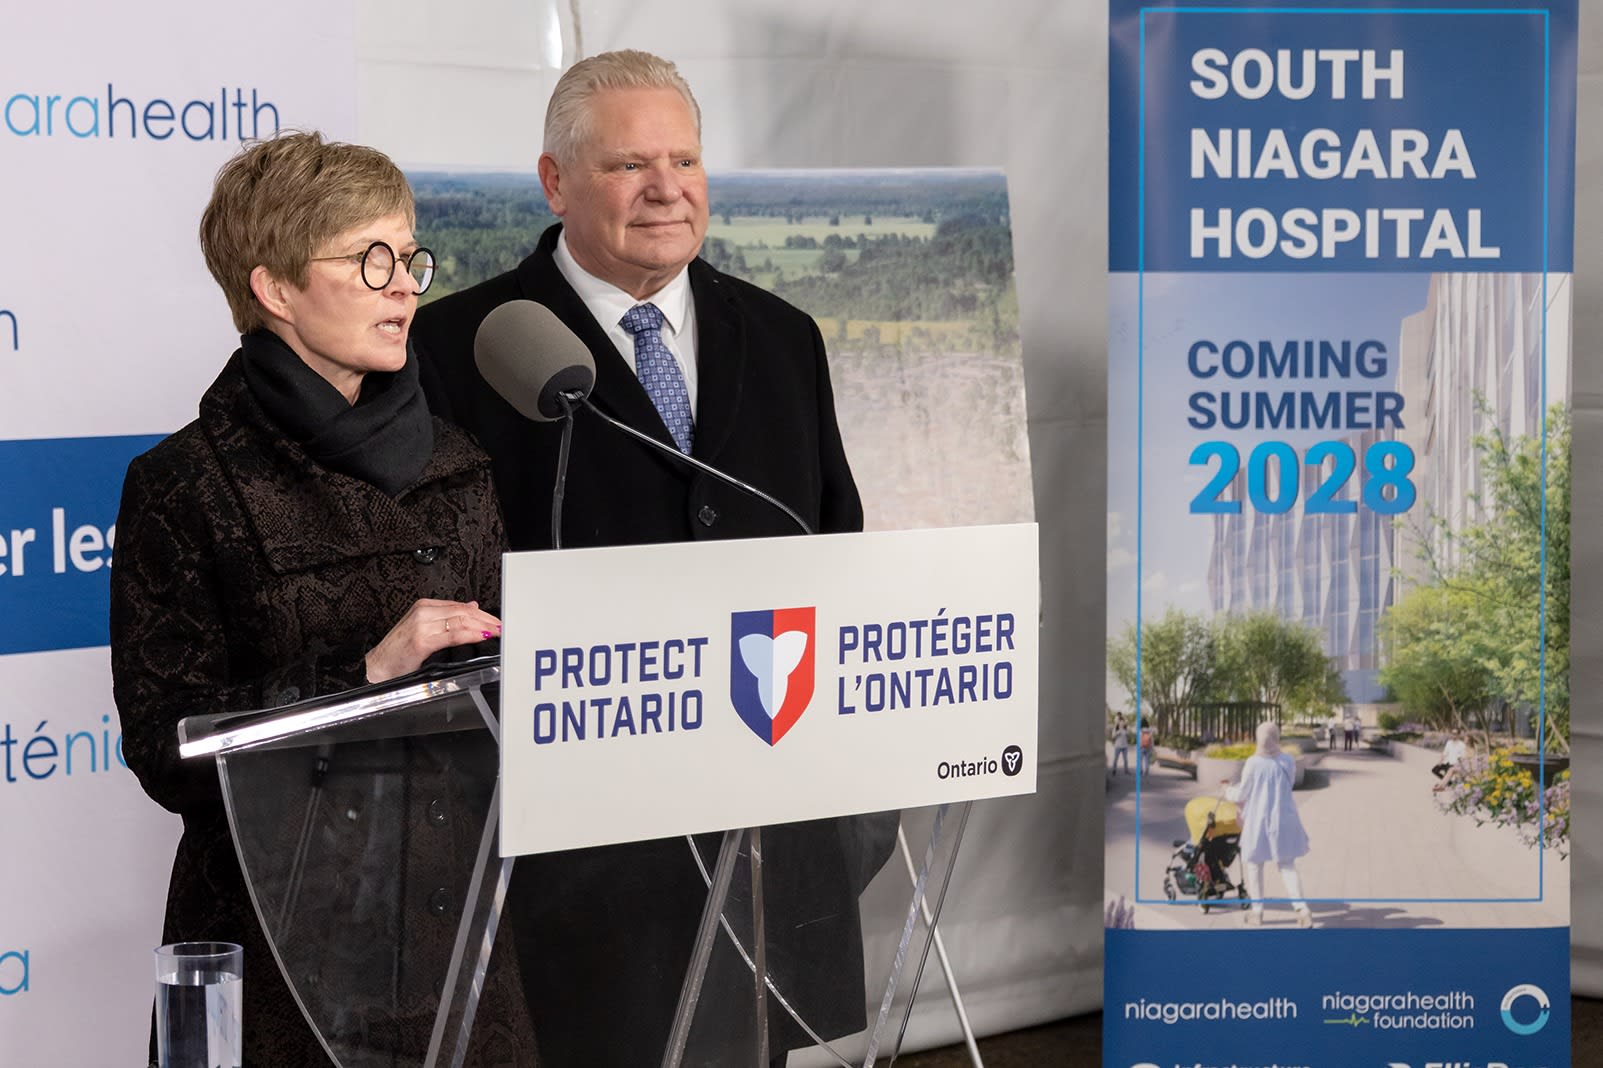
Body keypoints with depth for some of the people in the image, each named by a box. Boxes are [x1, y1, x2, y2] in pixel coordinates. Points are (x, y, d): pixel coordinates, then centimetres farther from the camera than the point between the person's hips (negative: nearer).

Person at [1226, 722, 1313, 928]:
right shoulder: (1288, 762, -2)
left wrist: (1229, 792, 18)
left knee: (1254, 865, 14)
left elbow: (1242, 793, -4)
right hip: (1284, 819, 3)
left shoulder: (1253, 764, -13)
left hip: (1258, 820, -3)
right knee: (1287, 866, 7)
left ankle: (1257, 910, 19)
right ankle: (1302, 909, -8)